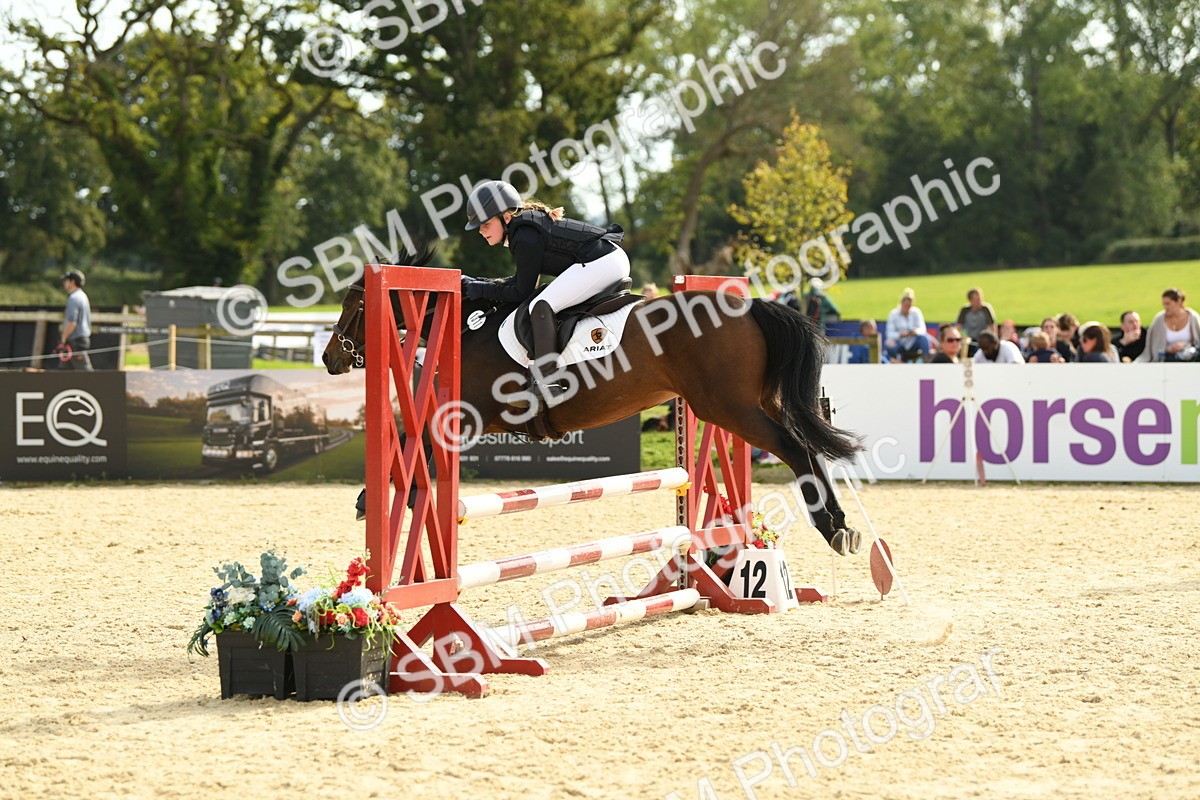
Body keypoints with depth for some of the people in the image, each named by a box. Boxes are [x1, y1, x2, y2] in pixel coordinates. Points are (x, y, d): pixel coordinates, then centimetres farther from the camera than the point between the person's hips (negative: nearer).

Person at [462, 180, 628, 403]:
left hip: (600, 264, -12)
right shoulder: (529, 223, 16)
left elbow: (521, 293, -11)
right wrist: (476, 284, 15)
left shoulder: (526, 238, -16)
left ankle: (546, 380, -29)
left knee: (541, 307, -22)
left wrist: (481, 290, -2)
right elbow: (520, 283, 21)